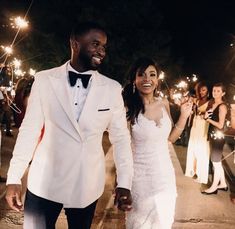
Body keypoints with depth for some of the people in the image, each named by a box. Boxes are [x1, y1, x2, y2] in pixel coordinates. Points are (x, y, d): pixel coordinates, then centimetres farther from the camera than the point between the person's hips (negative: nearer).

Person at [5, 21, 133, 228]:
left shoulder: (112, 89, -4)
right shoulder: (44, 80, -6)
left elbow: (121, 137, 0)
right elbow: (29, 129, -2)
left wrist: (124, 183, -6)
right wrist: (14, 178, -2)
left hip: (87, 185, 1)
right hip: (44, 182, -1)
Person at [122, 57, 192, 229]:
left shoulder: (164, 104, 0)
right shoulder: (128, 108, -16)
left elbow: (170, 138, 10)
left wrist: (184, 116, 0)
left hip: (165, 173, 5)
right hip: (141, 175, -4)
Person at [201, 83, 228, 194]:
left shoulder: (222, 106, -17)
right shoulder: (212, 104, 9)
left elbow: (220, 125, -21)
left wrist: (208, 119, -13)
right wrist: (206, 116, -3)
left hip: (218, 137, -9)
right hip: (213, 136, 9)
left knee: (216, 162, 1)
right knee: (217, 162, 17)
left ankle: (214, 187, 12)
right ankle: (223, 184, 30)